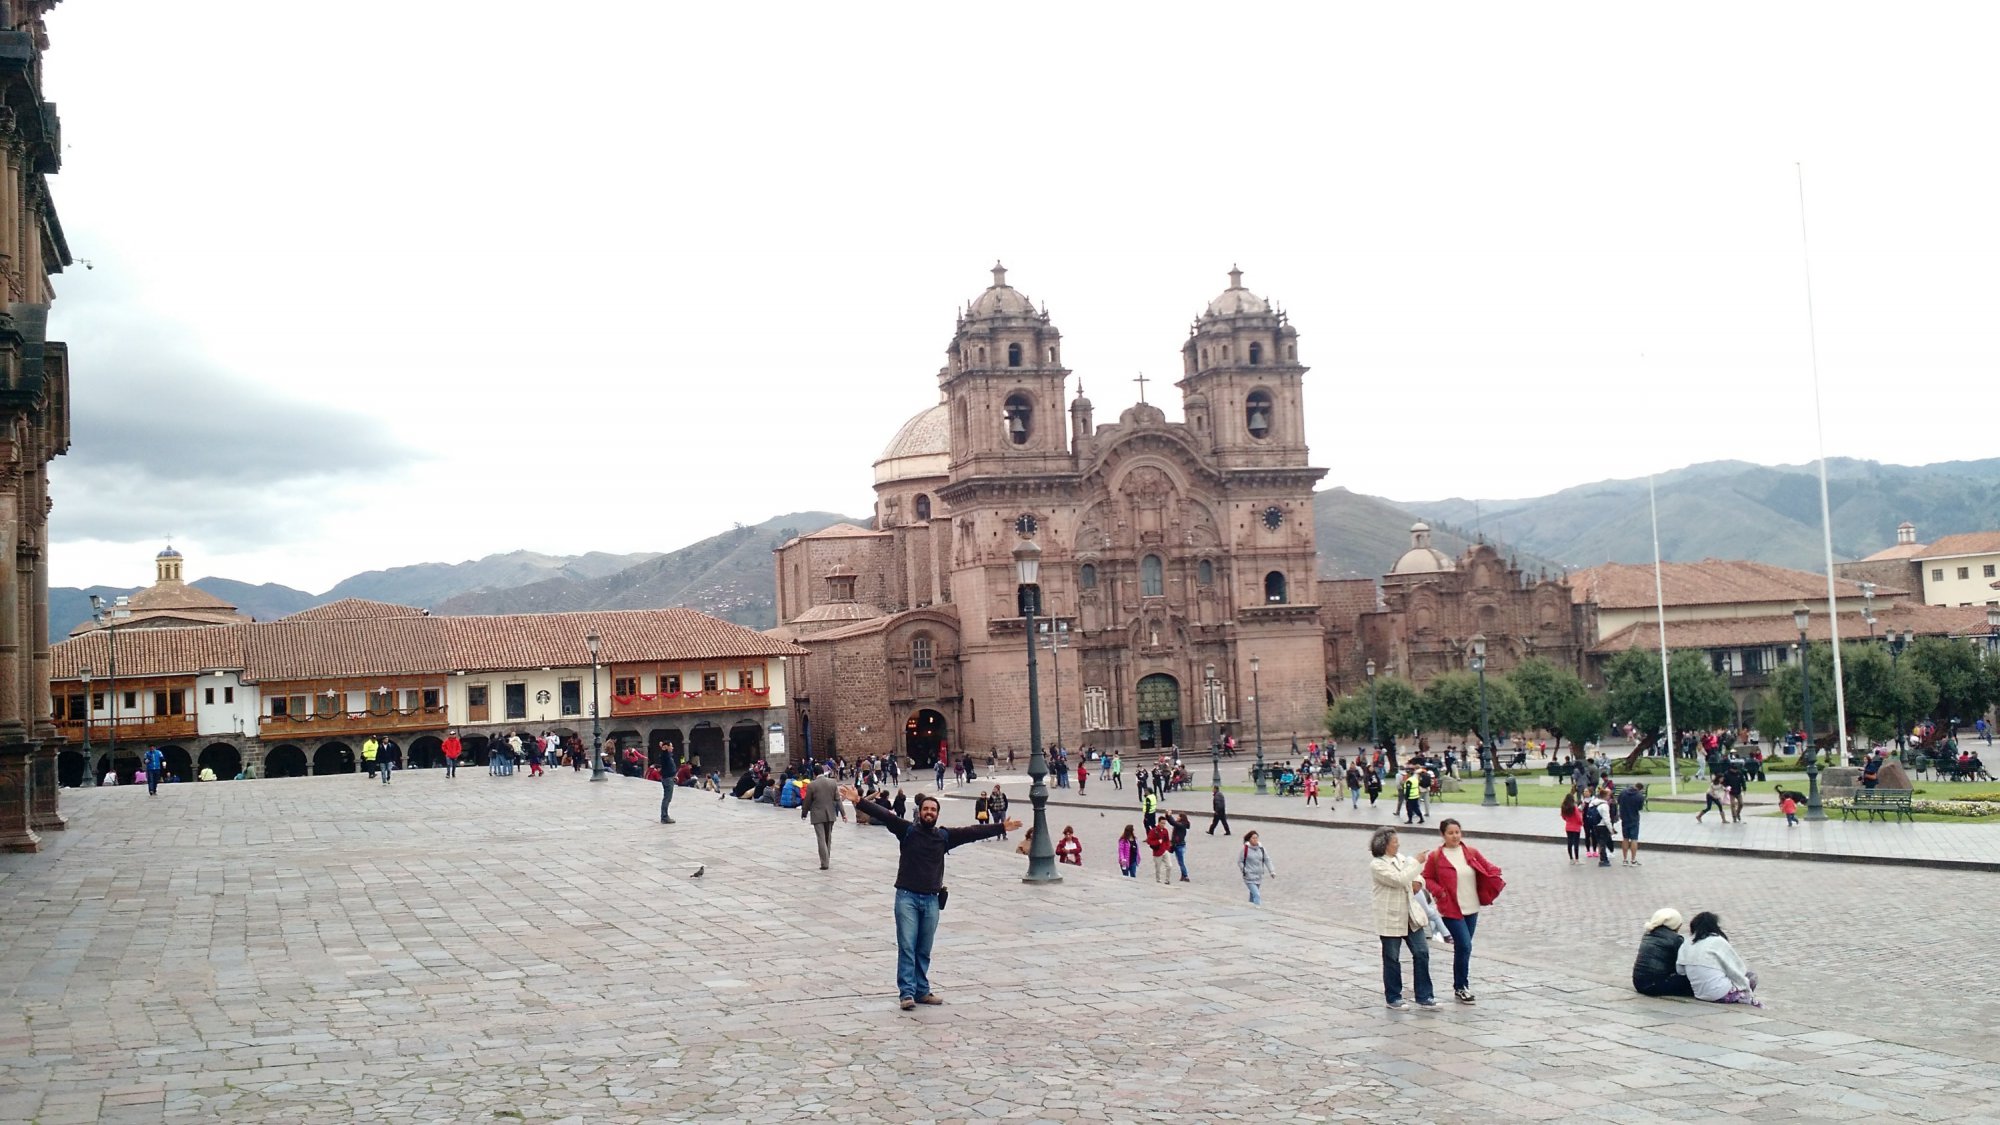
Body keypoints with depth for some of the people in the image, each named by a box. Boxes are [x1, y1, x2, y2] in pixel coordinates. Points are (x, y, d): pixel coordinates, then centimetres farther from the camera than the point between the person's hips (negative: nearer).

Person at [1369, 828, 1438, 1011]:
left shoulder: (1400, 858, 8)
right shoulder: (1377, 865, -14)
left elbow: (1415, 874, 25)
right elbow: (1399, 879, -26)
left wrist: (1417, 881, 2)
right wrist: (1417, 862, -20)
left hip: (1410, 916, 6)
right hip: (1390, 918, -6)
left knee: (1422, 953, 1)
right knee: (1392, 959, 6)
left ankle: (1424, 997, 8)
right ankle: (1393, 999, 19)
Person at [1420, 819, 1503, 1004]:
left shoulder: (1472, 853, 4)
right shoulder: (1436, 857, -6)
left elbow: (1488, 868, 9)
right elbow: (1427, 878, 3)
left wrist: (1496, 875, -14)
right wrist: (1439, 892, -14)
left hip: (1472, 908, 4)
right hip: (1451, 909, -4)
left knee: (1463, 947, 12)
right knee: (1464, 946, -12)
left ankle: (1460, 986, 25)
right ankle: (1461, 987, 2)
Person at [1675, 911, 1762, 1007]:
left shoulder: (1687, 943, 5)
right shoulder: (1718, 941, -8)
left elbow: (1680, 970, 2)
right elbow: (1736, 969, -2)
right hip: (1721, 994, -6)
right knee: (1751, 976, 18)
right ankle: (1744, 997, 6)